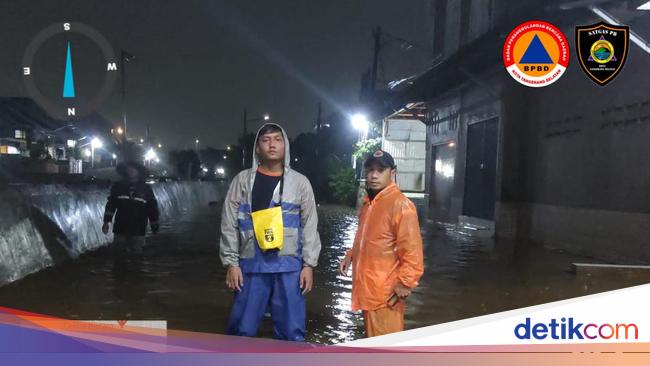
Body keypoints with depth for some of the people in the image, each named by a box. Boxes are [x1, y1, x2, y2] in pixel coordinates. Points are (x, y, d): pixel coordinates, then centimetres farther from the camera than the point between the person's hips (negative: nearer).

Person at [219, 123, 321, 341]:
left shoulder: (300, 182, 6)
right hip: (252, 266, 0)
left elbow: (310, 225, 5)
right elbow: (229, 225, 3)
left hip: (289, 267, 0)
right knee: (243, 329, 6)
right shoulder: (243, 180, 4)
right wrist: (231, 263, -2)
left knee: (291, 331, 6)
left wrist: (309, 264, -1)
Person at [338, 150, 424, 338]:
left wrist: (405, 283, -20)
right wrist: (350, 256, 14)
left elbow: (412, 249, -19)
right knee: (372, 339, 18)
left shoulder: (400, 204, -15)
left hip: (386, 291, -9)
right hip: (367, 287, 9)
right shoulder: (368, 202, 14)